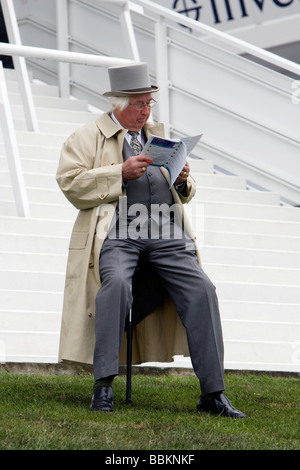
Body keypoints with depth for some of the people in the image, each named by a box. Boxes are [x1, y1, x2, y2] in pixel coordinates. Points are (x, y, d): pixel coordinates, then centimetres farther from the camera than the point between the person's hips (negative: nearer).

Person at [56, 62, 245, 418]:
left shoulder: (159, 136, 26)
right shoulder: (87, 138, 11)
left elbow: (184, 194, 29)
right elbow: (70, 183, -4)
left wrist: (183, 181, 4)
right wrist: (121, 173, -12)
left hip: (166, 236, 4)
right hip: (116, 234, -4)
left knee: (201, 289, -15)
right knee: (117, 284, -33)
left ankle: (213, 394, -12)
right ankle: (103, 386, -27)